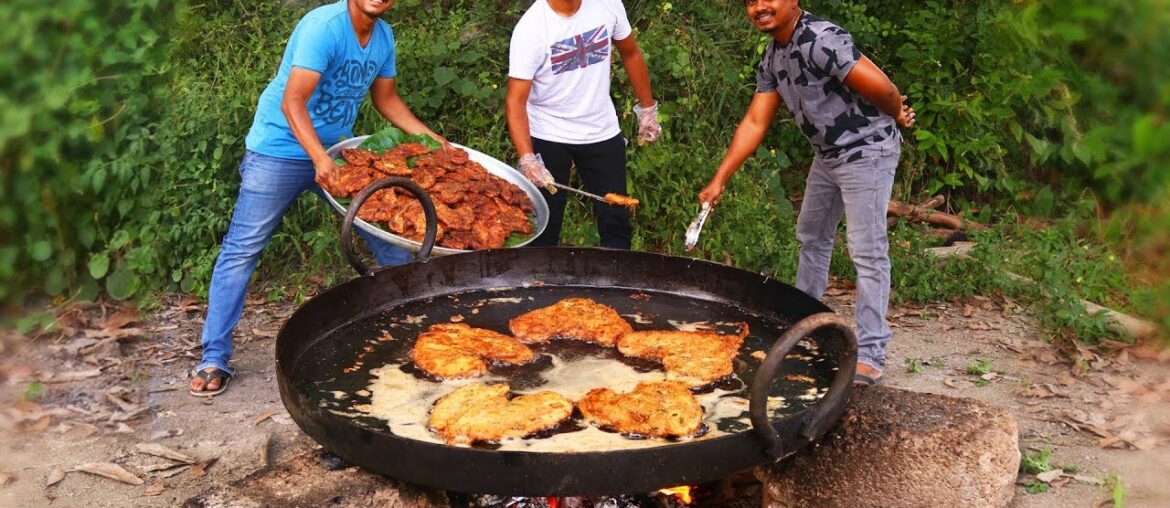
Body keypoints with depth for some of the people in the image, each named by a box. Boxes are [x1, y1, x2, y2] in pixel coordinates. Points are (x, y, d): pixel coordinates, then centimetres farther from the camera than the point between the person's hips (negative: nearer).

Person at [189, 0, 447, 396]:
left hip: (338, 151, 7)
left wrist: (429, 138, 4)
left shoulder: (383, 36, 1)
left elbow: (385, 98, 13)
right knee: (242, 249, -4)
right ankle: (214, 359, 3)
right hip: (280, 149, -7)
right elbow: (292, 101, -29)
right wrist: (319, 158, -40)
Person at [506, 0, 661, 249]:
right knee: (543, 227, 4)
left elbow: (631, 54, 10)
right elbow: (515, 101, -22)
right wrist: (527, 159, -32)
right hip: (547, 136, -3)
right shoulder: (530, 28, -19)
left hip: (603, 132, 4)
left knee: (616, 220, 8)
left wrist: (647, 109, 12)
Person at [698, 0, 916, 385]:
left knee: (867, 252, -9)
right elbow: (754, 123, 3)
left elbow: (881, 87, -29)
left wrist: (898, 115, -7)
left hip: (867, 151, -9)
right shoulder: (772, 58, 4)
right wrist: (719, 180, -3)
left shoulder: (820, 40, -25)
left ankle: (870, 355, -4)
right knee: (812, 237, 21)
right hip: (828, 154, 10)